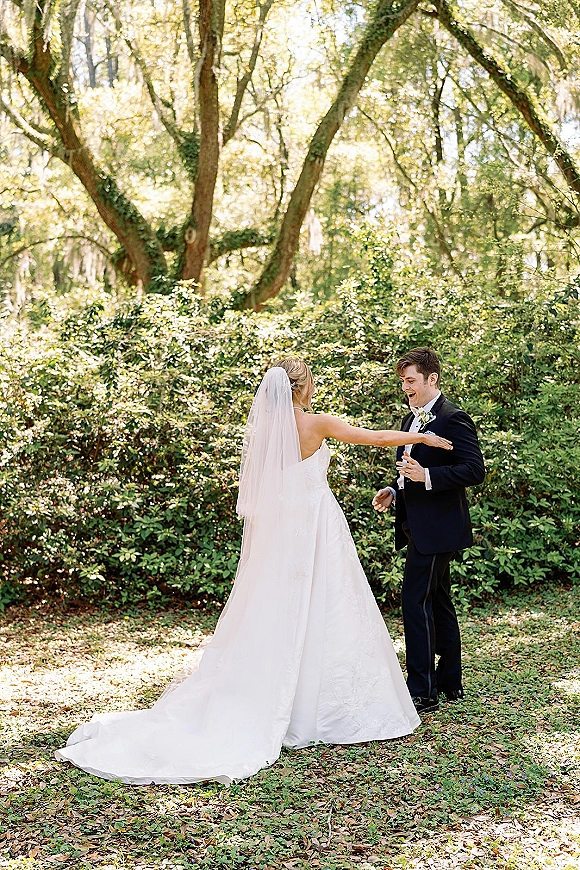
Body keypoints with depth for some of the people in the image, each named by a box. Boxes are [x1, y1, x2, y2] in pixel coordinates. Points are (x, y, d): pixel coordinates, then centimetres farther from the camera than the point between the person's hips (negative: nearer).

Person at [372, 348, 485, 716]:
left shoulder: (453, 419, -14)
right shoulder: (412, 418, 15)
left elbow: (475, 470, -20)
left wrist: (426, 476, -27)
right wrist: (394, 490, 7)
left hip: (437, 529, -10)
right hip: (420, 528, 10)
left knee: (416, 600, -10)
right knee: (438, 601, 15)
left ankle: (422, 691, -3)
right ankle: (450, 682, 26)